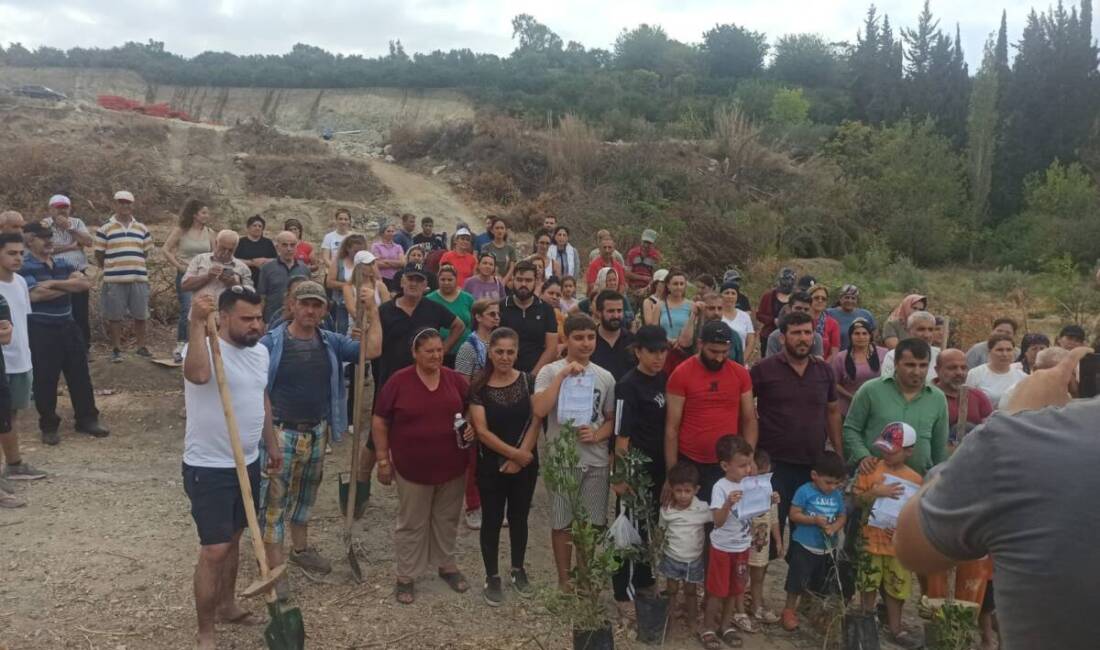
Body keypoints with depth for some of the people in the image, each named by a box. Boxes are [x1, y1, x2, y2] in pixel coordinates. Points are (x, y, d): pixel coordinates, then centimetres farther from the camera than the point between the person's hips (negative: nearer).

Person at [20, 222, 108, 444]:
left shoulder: (62, 264, 10)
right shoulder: (24, 267, -9)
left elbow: (85, 283, -4)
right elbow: (35, 294, -23)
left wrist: (54, 284, -16)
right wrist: (69, 286, -11)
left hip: (68, 326, 6)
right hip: (40, 330, -6)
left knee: (80, 374, 8)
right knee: (45, 379, 2)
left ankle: (87, 419, 19)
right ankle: (48, 426, 15)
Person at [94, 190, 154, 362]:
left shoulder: (142, 228, 10)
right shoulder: (105, 228, 0)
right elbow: (99, 255, 3)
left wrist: (133, 265, 9)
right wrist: (111, 269, 5)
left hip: (139, 278, 3)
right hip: (114, 280, -3)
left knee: (140, 315, 9)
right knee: (115, 316, 3)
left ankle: (141, 347, 21)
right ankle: (116, 349, 13)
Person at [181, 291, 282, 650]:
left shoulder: (260, 352, 4)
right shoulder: (207, 350, -20)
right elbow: (197, 374, -45)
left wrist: (272, 444, 22)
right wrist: (197, 324, -43)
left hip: (247, 463, 8)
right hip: (208, 468, -7)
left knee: (233, 538, 22)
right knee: (214, 550, -4)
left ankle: (227, 605, 41)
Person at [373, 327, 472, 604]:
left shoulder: (456, 380, -2)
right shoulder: (398, 381, -11)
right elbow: (380, 422, -5)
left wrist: (472, 428, -12)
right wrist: (383, 460, -5)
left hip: (452, 466, 3)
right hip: (413, 468, -3)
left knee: (447, 519, 18)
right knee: (412, 524, 10)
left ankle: (447, 565, 36)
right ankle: (406, 576, 23)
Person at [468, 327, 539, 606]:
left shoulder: (528, 381, -3)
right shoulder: (479, 387, -9)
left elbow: (536, 422, -6)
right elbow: (482, 430, -13)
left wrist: (520, 456, -14)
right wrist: (513, 452, -18)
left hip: (525, 464, 2)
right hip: (491, 465, -2)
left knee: (518, 517, 15)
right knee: (492, 520, 8)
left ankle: (518, 570, 34)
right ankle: (492, 577, 24)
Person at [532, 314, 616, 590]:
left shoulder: (605, 377, 4)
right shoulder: (550, 372, -8)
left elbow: (611, 419, 12)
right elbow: (539, 410, -23)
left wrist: (598, 435, -9)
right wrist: (562, 375, -24)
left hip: (596, 460, 3)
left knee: (591, 523, 12)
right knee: (562, 523, 8)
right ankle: (564, 578, 25)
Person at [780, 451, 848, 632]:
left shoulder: (838, 495, 1)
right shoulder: (805, 491, -14)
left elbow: (843, 517, 3)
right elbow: (794, 515, -15)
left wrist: (834, 527, -18)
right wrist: (815, 520, -27)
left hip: (827, 548, 5)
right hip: (804, 546, -5)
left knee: (817, 584, 18)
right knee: (797, 581, 1)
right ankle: (789, 611, 15)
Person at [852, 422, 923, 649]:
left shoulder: (915, 479, 0)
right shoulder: (871, 469, -7)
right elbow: (856, 499, -6)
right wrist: (876, 492, -22)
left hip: (899, 543, 2)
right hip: (872, 539, -2)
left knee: (896, 587, 12)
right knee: (869, 584, 9)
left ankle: (895, 628, 27)